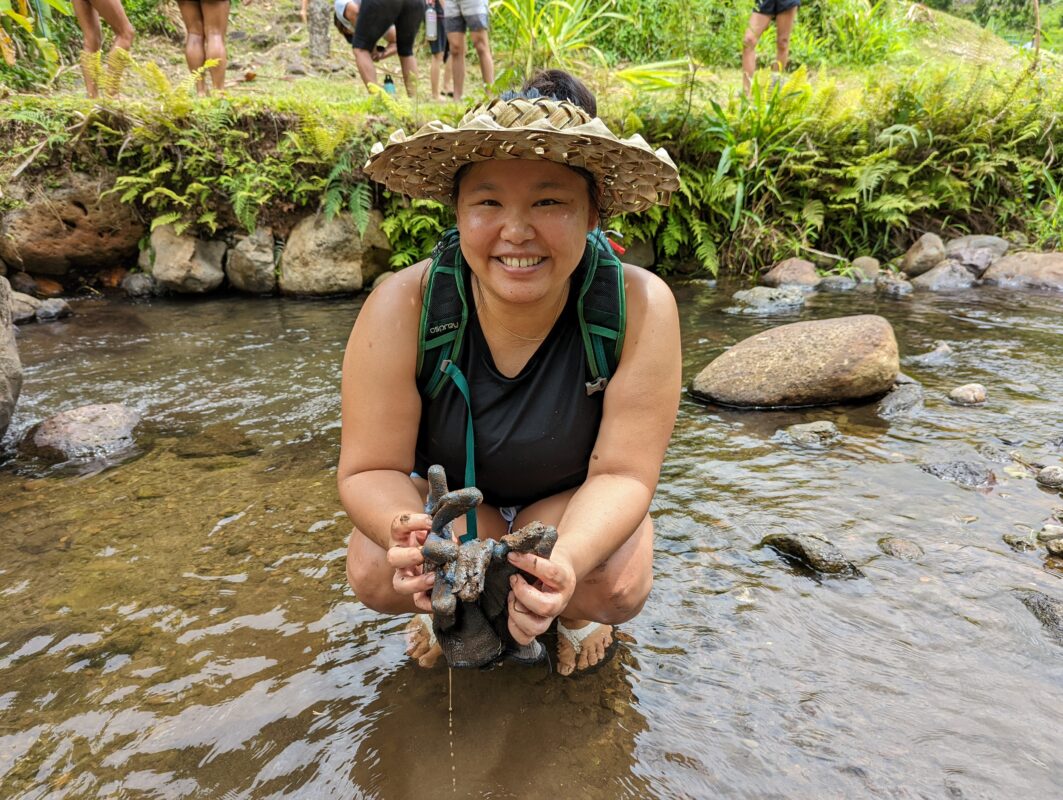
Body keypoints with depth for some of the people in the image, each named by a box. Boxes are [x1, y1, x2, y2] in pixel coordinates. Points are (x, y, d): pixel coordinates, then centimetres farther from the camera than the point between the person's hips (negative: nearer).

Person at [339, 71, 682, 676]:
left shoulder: (641, 308, -28)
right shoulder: (403, 309, -27)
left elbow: (622, 473, -24)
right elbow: (371, 469, -21)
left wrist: (566, 561, -45)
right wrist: (406, 531, -44)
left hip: (571, 500, 0)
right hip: (445, 493, 1)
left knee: (619, 585, -28)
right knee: (376, 573, -25)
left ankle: (573, 616, 11)